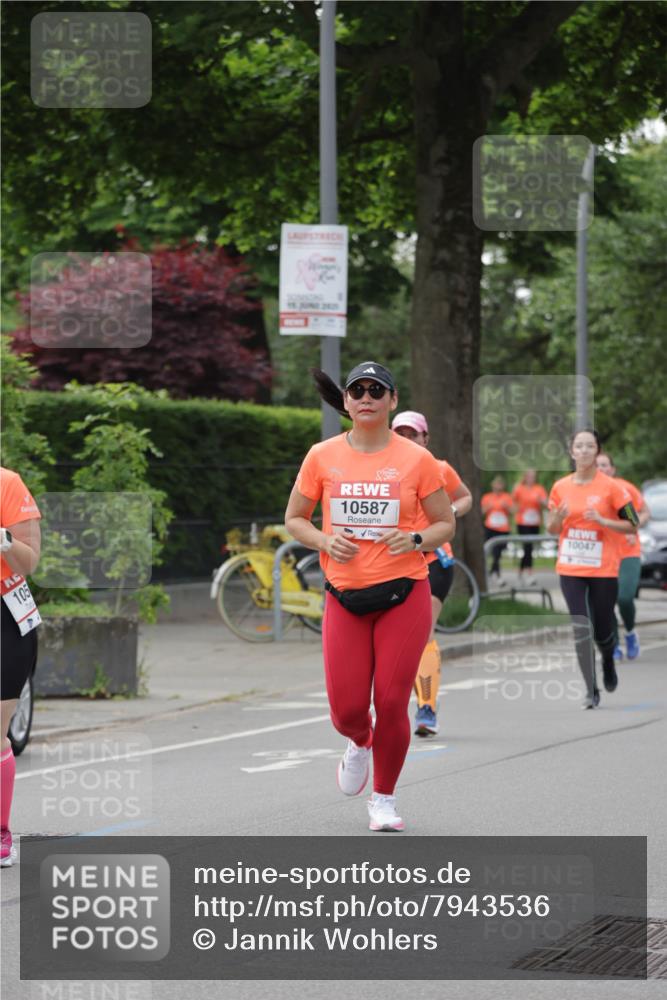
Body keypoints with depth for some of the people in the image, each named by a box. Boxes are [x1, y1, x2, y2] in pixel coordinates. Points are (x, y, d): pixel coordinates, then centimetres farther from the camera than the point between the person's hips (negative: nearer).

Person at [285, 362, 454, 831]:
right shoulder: (323, 457, 2)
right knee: (347, 709, -1)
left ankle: (384, 799, 18)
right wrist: (326, 541, -9)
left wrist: (415, 540, -15)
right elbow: (294, 519, 11)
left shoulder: (417, 459, -2)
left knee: (392, 704, -4)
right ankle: (360, 744, 37)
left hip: (404, 596, -1)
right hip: (345, 597, 2)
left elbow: (446, 524, 6)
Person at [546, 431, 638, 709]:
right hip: (570, 569, 2)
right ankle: (591, 691, -1)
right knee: (580, 628, -7)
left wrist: (602, 520, -19)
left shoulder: (611, 487, -7)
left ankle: (608, 662, 41)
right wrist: (558, 517, -10)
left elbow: (632, 525, -4)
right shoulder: (560, 487, 3)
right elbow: (552, 529, 13)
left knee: (602, 632, 6)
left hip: (604, 569, -2)